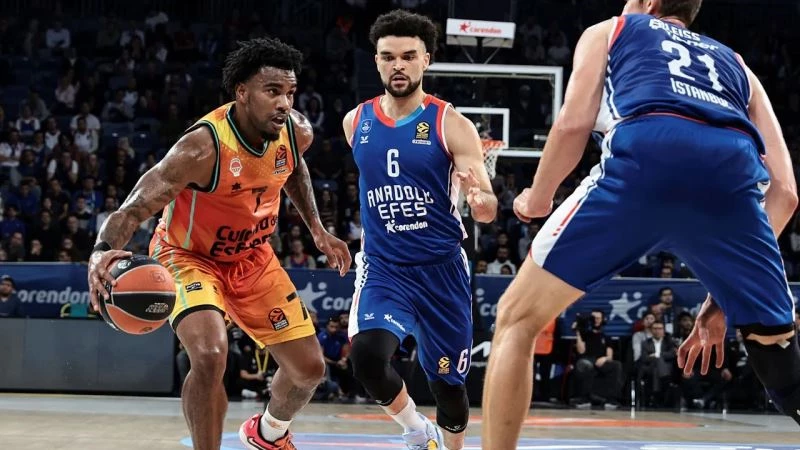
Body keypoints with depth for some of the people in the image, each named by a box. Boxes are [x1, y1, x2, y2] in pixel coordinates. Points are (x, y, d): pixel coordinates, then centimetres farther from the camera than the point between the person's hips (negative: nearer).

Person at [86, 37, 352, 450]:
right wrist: (103, 251, -54)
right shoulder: (203, 148, -35)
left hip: (251, 257, 6)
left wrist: (316, 228, 12)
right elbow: (134, 208, -35)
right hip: (189, 257, -6)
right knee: (210, 356, -32)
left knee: (309, 369, 9)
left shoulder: (297, 132, -15)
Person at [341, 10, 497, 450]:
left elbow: (487, 211, -13)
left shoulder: (451, 125, -8)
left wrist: (481, 199, -35)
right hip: (383, 267, 1)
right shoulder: (356, 122, 3)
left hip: (441, 268, -1)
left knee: (447, 381, 8)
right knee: (366, 357, -24)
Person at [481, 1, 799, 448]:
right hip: (733, 174, 3)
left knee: (518, 317, 15)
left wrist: (537, 199, 33)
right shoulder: (735, 63, 39)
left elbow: (574, 124, 14)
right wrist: (726, 297, 31)